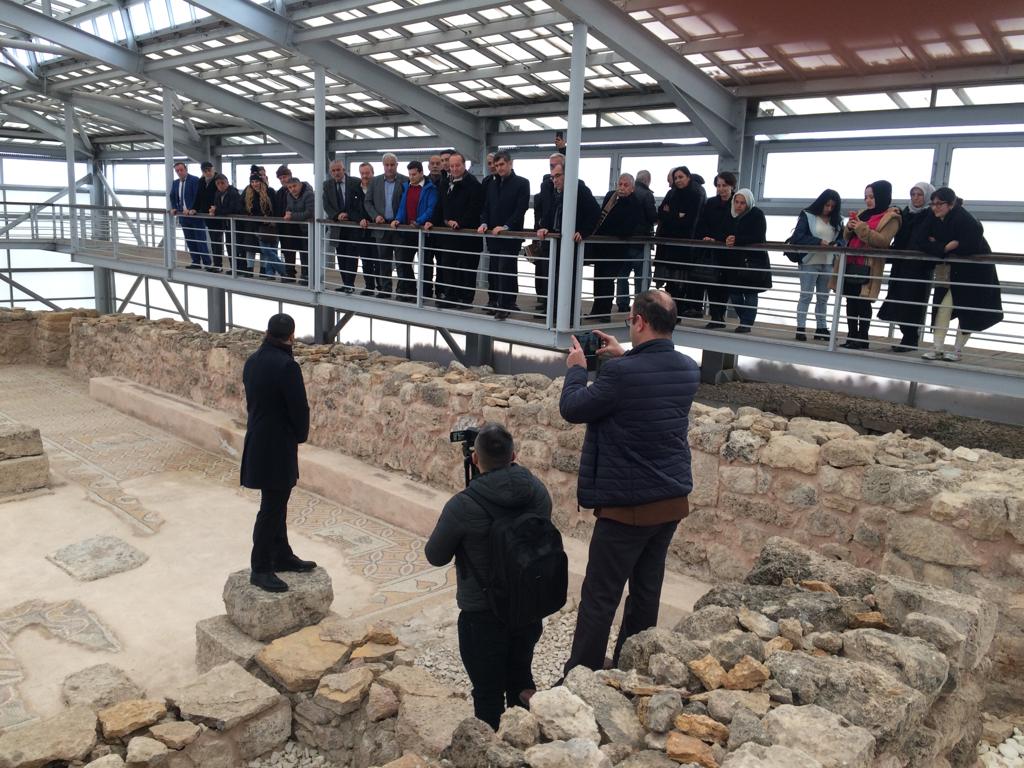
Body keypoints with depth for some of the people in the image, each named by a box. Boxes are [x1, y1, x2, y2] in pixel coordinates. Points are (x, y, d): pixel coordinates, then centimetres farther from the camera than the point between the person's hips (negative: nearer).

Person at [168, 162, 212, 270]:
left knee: (200, 240, -6)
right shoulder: (175, 183, 12)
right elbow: (172, 197, 22)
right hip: (183, 215, 7)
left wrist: (191, 210, -22)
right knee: (189, 241, 9)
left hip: (195, 215, -7)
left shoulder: (194, 180, -9)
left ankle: (207, 264, -3)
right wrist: (174, 208, 6)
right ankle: (196, 262, 15)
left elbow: (197, 196, -16)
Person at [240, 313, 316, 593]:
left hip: (258, 441, 9)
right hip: (277, 446, -9)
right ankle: (260, 569, 9)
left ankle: (282, 556, 31)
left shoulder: (252, 361, 5)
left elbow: (251, 401, 11)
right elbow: (299, 408, -18)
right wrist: (300, 436, 2)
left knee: (276, 503, 19)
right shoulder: (286, 366, -21)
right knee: (271, 508, 0)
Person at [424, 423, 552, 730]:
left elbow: (435, 556, -8)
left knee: (488, 694, 13)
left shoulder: (463, 506, -24)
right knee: (520, 677, 27)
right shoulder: (538, 492, -9)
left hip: (482, 615, -4)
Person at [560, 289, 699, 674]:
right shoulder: (689, 370, 0)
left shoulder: (621, 373, -23)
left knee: (599, 599, 4)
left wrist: (577, 368, 5)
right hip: (673, 502, 7)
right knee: (646, 592, 19)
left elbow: (571, 409, -11)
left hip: (628, 507, -7)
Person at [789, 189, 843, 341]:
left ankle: (821, 328, 16)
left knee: (823, 298, 10)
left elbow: (842, 238, 10)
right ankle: (800, 328, 0)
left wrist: (837, 244, -14)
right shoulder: (807, 215, -3)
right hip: (810, 262, -5)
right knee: (806, 296, -2)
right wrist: (819, 242, -23)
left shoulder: (837, 220, 11)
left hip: (828, 264, 5)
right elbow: (798, 237, -13)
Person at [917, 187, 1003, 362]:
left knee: (968, 311, 4)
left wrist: (944, 248, -19)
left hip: (973, 271, -6)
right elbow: (922, 242, -10)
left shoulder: (964, 219, -24)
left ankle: (957, 350, 13)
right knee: (943, 308, -3)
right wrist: (945, 247, -24)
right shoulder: (936, 219, -5)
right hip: (950, 271, 6)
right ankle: (937, 349, -3)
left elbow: (970, 246, -31)